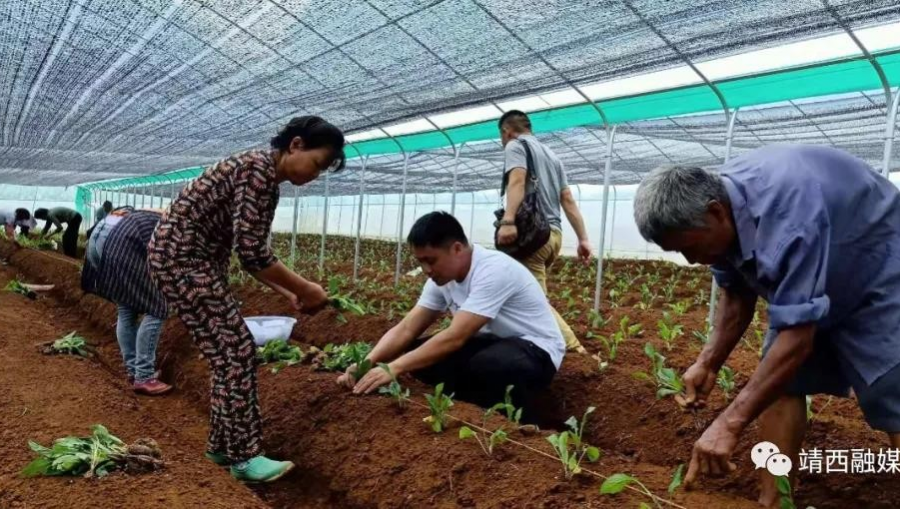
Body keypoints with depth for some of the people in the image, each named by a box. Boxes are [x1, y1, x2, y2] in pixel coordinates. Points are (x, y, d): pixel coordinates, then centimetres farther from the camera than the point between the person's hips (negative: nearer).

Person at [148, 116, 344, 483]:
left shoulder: (268, 182, 12)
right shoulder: (259, 168, -18)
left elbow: (250, 252, 17)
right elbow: (251, 251, -24)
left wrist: (289, 294, 11)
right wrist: (304, 289, -14)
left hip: (196, 259, 10)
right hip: (179, 257, -10)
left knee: (231, 351, 12)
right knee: (236, 351, -6)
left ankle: (221, 444, 23)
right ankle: (243, 456, 5)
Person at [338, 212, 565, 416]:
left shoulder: (493, 271, -30)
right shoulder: (441, 277, -6)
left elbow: (455, 337, -35)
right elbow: (405, 329, -7)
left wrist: (394, 368, -36)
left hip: (537, 349, -7)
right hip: (494, 342, 7)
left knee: (486, 365, -38)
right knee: (419, 353, -10)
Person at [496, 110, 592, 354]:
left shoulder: (515, 145, 5)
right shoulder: (551, 155, 28)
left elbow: (517, 181, -16)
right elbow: (568, 200, 20)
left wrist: (508, 220, -29)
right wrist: (583, 238, 15)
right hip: (554, 233, 8)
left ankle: (573, 349, -18)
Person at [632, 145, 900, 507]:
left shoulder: (786, 214, -40)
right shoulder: (718, 198, -14)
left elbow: (797, 338, -38)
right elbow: (736, 295, -1)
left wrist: (729, 423, -36)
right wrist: (708, 363, -11)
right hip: (807, 283, 7)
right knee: (779, 381, -1)